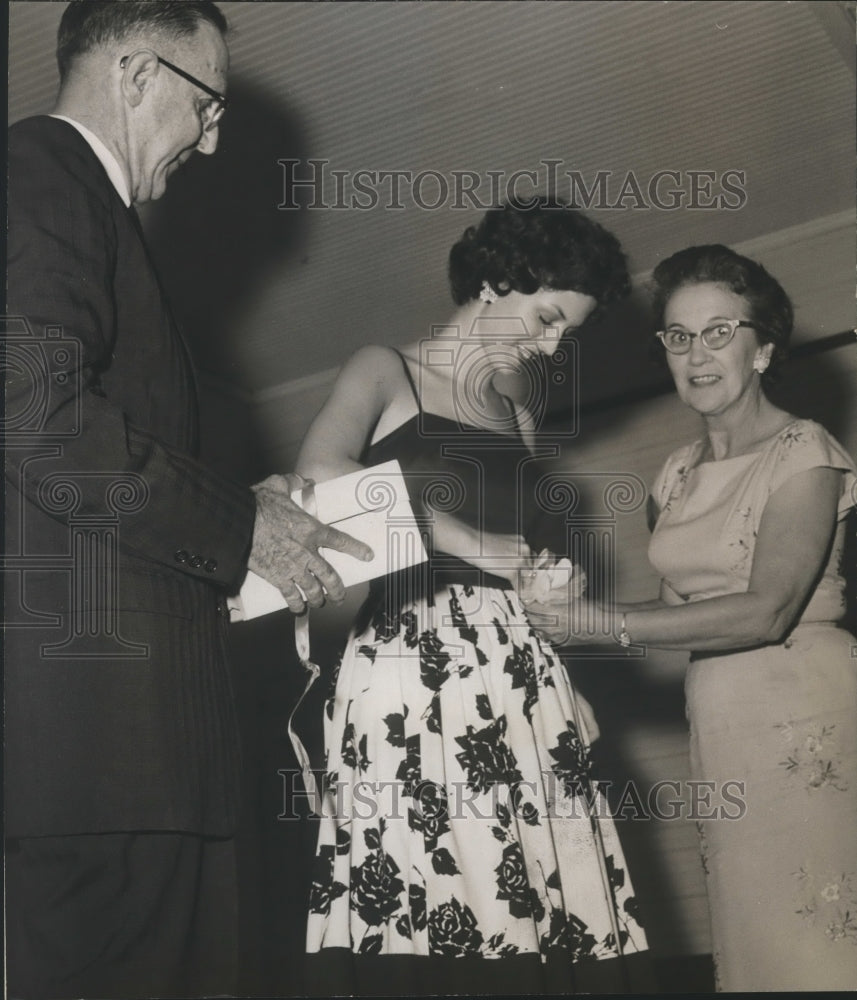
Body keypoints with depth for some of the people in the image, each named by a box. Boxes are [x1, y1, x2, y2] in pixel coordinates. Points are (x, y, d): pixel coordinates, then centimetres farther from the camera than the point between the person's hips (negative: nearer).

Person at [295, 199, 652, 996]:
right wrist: (474, 545, -12)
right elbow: (321, 474, -11)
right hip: (412, 655, -6)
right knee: (419, 929, -15)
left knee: (532, 900, -7)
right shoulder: (387, 371, 8)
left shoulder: (517, 419, 26)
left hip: (515, 663, 6)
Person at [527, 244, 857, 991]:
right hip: (720, 727, 6)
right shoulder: (680, 475, 15)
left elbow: (765, 612, -18)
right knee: (755, 944, 7)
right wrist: (566, 603, -1)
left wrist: (601, 623, -19)